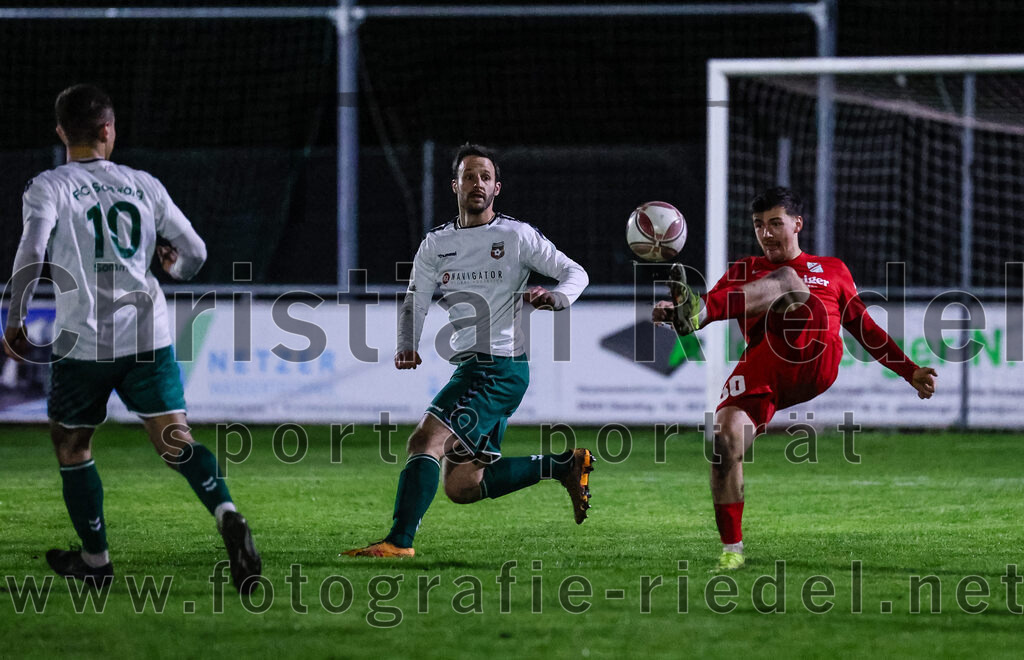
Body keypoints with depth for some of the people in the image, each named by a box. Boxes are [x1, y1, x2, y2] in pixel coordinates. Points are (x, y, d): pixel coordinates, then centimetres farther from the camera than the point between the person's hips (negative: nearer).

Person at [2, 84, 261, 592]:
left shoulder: (49, 187, 0)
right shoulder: (144, 186, 11)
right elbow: (195, 253, 14)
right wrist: (175, 269, 36)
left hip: (83, 341, -2)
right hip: (148, 336, 2)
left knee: (71, 446, 17)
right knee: (175, 441, -4)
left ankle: (95, 560, 22)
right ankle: (226, 514, -30)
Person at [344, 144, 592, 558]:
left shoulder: (517, 236, -2)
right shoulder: (436, 244, 14)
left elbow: (575, 273, 3)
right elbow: (416, 300, 15)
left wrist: (556, 297, -20)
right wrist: (407, 347, -5)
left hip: (502, 366, -8)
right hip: (469, 369, 8)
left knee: (425, 440, -23)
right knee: (462, 489, 9)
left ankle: (399, 540, -26)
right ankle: (563, 466, 21)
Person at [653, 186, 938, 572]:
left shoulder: (832, 269, 31)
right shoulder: (743, 271, 29)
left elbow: (865, 328, 35)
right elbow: (714, 305, 13)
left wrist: (910, 372, 30)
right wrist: (671, 313, -9)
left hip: (816, 360, -2)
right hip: (763, 363, 2)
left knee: (785, 278, -24)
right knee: (726, 434, -22)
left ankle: (694, 312, -48)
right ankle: (731, 549, -11)